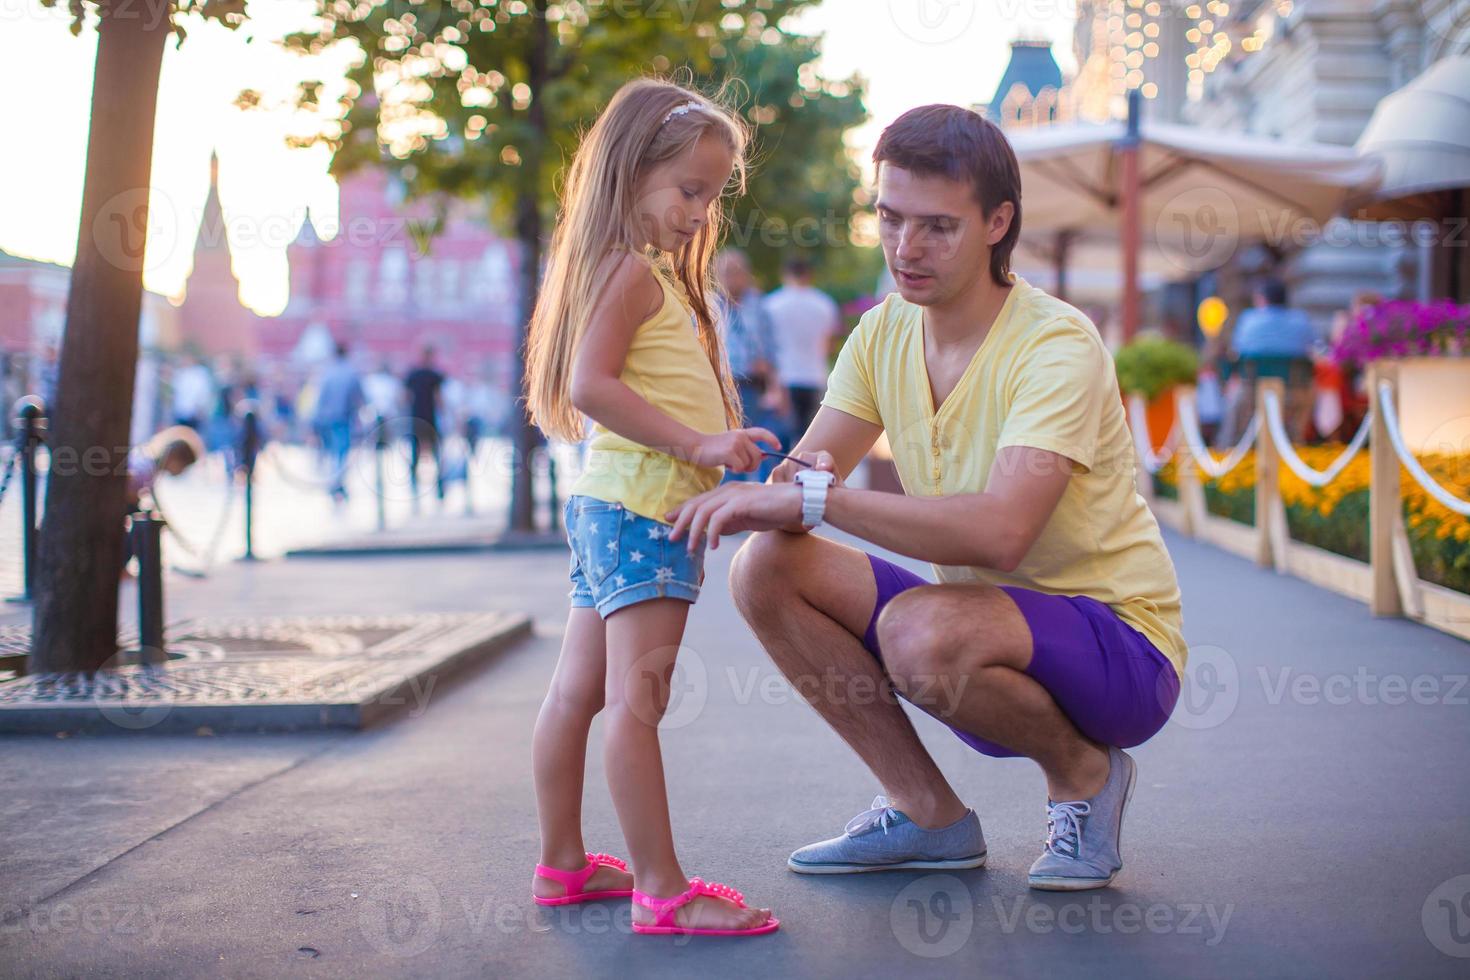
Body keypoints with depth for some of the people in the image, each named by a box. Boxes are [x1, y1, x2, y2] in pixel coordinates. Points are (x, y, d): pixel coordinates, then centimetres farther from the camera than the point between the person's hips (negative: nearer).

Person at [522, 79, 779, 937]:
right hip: (642, 506, -11)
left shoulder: (654, 274, 20)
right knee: (637, 699, -10)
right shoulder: (633, 270, -11)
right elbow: (590, 384, -20)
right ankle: (662, 889, -9)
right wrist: (699, 444, -24)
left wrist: (712, 478, 14)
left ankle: (563, 864, 22)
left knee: (578, 691, 13)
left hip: (611, 504, 11)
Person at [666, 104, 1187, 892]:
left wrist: (817, 496, -37)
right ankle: (929, 815, 0)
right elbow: (799, 477, -3)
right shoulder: (885, 333, 1)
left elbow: (1000, 531, -36)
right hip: (990, 627, 7)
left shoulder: (1056, 346, -21)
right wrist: (756, 490, -27)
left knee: (920, 630, -36)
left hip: (1121, 641, -7)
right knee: (767, 567, -11)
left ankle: (1083, 773, -3)